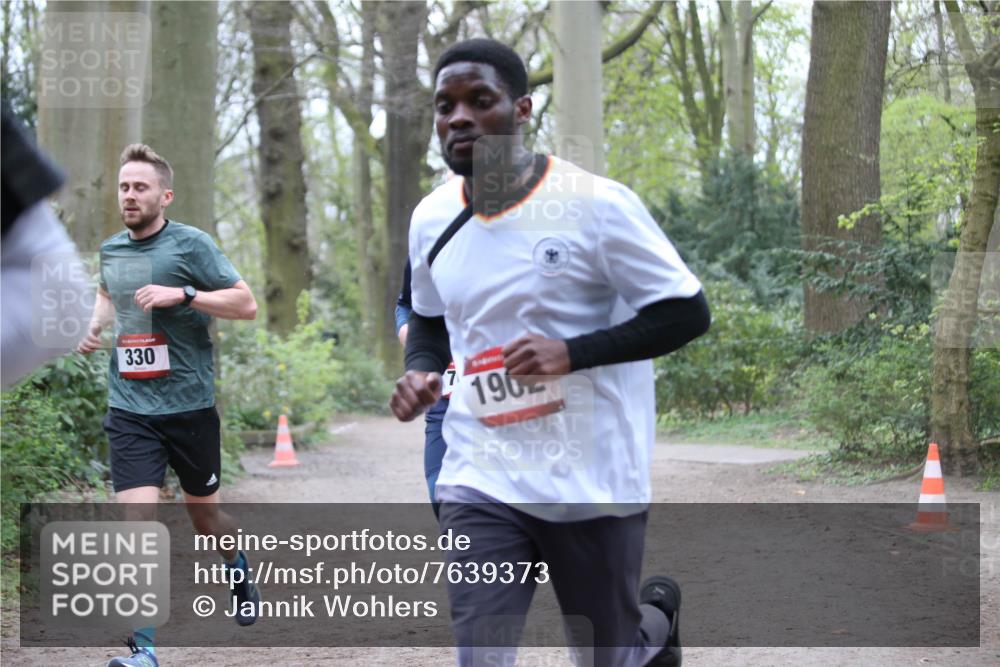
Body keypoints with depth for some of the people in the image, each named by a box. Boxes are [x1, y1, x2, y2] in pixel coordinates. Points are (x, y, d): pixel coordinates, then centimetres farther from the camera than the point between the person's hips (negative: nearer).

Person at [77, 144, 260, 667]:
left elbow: (247, 304, -9)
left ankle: (241, 574, 48)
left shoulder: (190, 244, -7)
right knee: (138, 517, -11)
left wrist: (182, 294, -21)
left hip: (189, 405, -2)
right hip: (130, 409, 2)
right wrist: (95, 325, 11)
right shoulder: (110, 250, 8)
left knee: (203, 512, 14)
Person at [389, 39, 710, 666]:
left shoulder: (595, 204, -13)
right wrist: (419, 370, -1)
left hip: (593, 481, -3)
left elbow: (688, 312, -10)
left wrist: (572, 352, -21)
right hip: (481, 480, 3)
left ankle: (659, 614, 50)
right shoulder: (431, 219, 4)